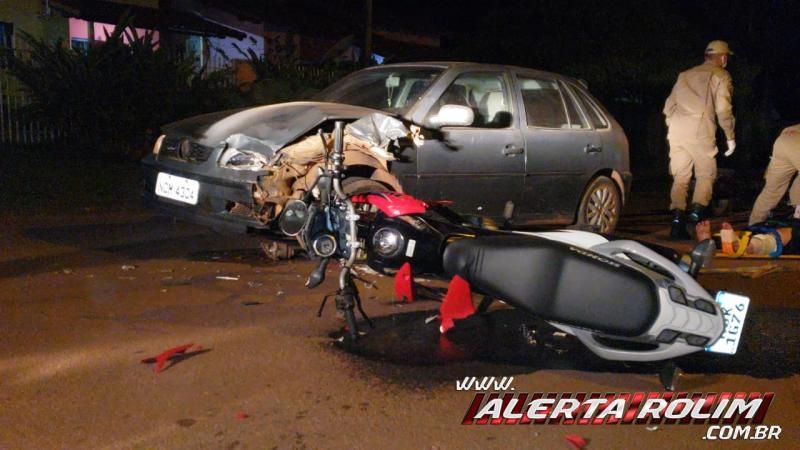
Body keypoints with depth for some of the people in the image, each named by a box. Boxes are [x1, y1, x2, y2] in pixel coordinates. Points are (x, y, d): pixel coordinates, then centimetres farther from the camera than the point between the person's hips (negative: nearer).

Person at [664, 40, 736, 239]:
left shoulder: (685, 75, 23)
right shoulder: (721, 76, 7)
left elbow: (669, 105, 19)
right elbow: (723, 109, -2)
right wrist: (730, 137, 5)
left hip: (676, 130, 5)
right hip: (700, 131, -4)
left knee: (680, 177, 9)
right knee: (706, 174, 8)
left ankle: (677, 219, 0)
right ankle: (698, 210, -11)